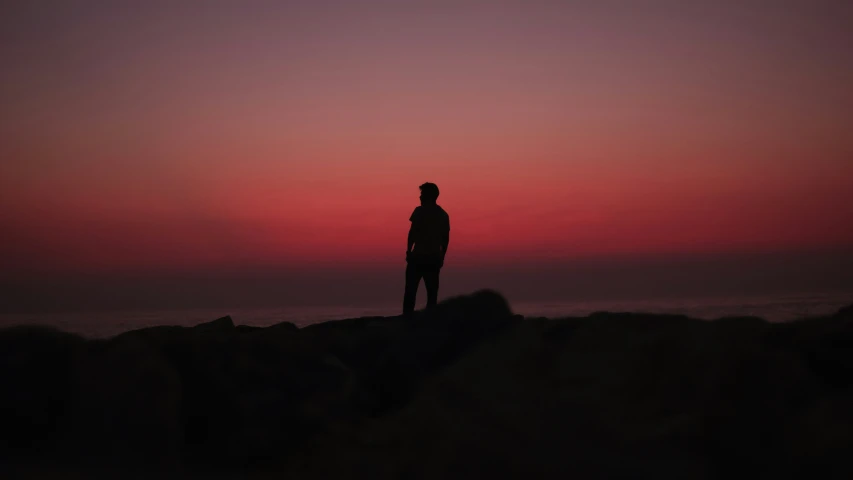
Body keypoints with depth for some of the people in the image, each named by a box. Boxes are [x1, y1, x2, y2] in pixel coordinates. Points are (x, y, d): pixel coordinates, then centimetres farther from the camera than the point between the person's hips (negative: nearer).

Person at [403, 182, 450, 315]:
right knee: (432, 291, 6)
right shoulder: (444, 215, 11)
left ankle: (407, 316, -8)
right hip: (434, 258, 5)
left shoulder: (420, 211, -4)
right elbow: (446, 239, 11)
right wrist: (442, 257, 17)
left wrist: (408, 250, -2)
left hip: (418, 256, -5)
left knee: (411, 289, -2)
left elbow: (413, 232, -9)